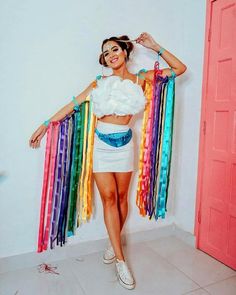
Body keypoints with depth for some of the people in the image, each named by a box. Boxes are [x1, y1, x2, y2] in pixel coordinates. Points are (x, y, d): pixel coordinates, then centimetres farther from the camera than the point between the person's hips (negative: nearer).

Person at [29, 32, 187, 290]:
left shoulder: (140, 78, 5)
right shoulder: (100, 82, 6)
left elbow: (180, 68, 7)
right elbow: (73, 104, 3)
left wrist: (155, 47, 3)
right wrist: (45, 125, 1)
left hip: (124, 144, 0)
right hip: (101, 144, 0)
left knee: (121, 196, 8)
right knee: (108, 198, 0)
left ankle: (114, 242, 31)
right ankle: (121, 260, 10)